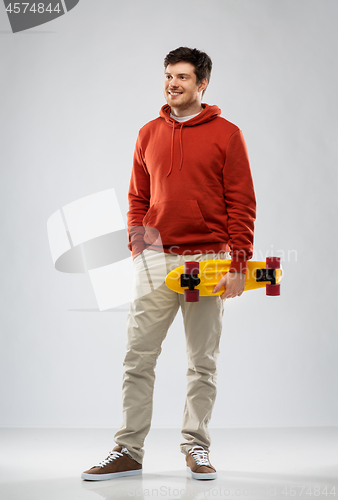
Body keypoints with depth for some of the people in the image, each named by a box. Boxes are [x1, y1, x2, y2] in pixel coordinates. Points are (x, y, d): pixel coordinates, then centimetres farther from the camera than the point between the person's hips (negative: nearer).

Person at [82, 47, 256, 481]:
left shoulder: (226, 135, 1)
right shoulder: (149, 135, 12)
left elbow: (242, 204, -2)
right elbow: (138, 198, 15)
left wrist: (238, 263, -8)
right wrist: (138, 246, 2)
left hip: (207, 262, -3)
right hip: (156, 261, 3)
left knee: (202, 362, 5)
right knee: (138, 358, 0)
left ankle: (196, 449, 15)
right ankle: (128, 451, 6)